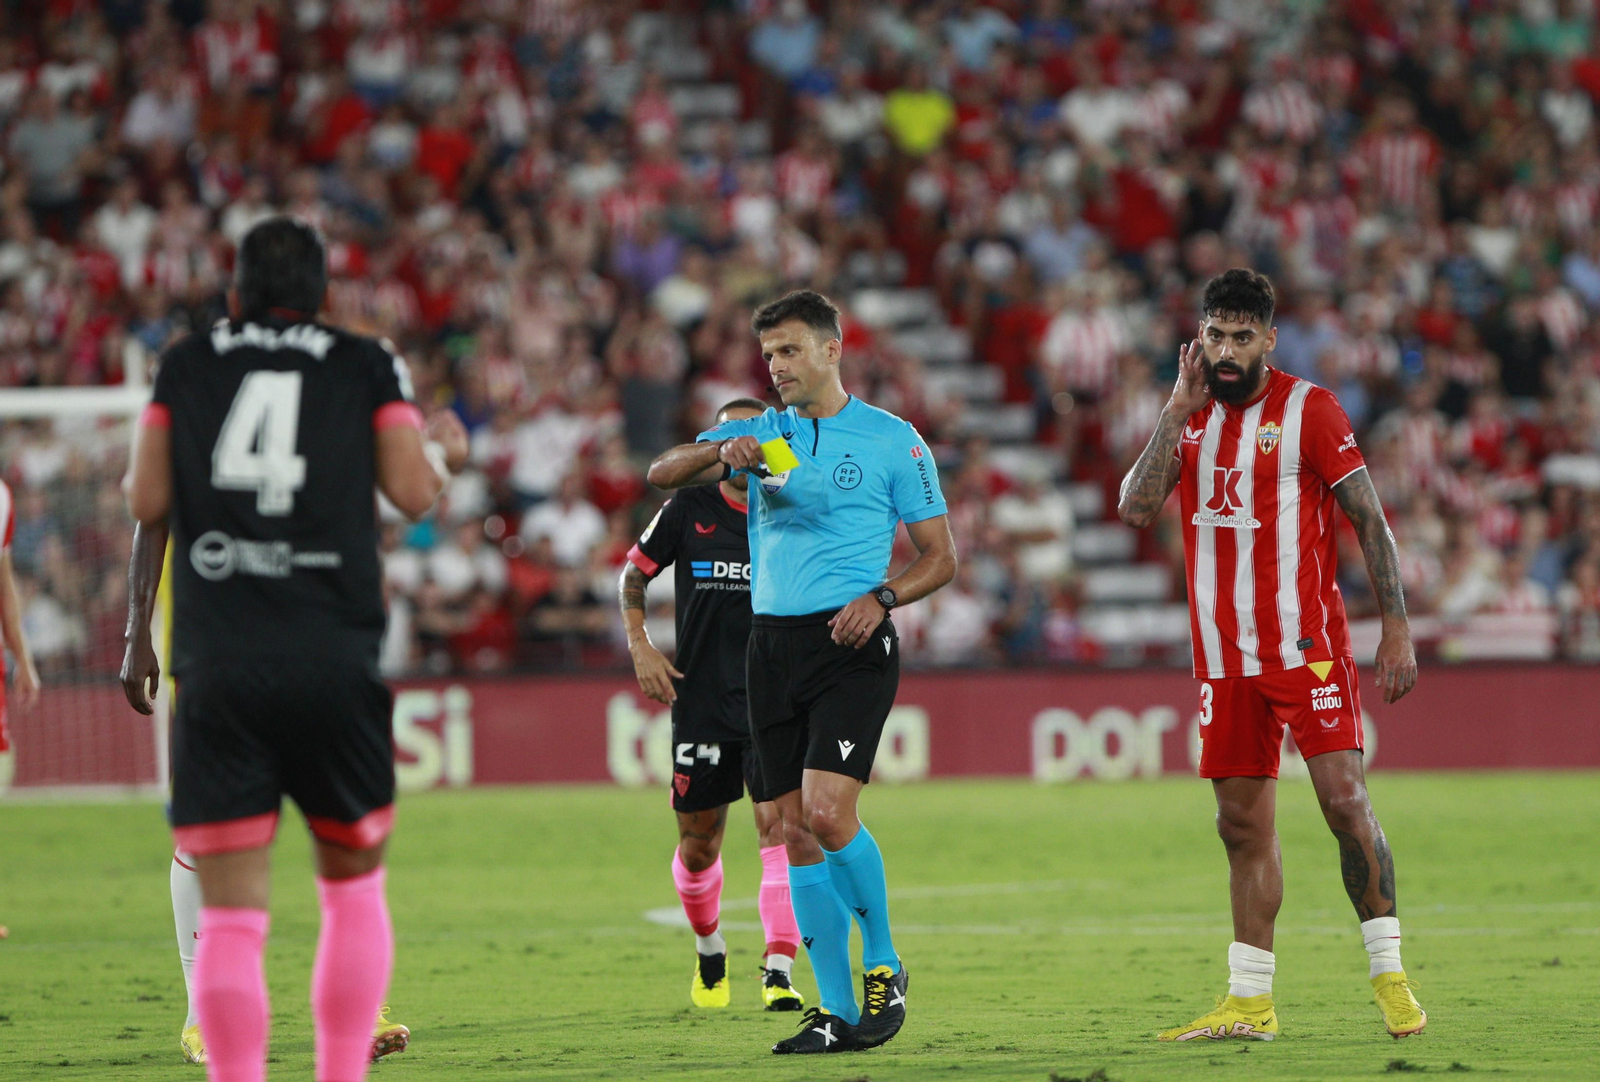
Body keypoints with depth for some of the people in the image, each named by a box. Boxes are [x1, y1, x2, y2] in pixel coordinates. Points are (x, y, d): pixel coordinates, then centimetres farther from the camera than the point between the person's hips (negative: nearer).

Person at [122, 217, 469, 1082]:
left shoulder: (186, 366, 9)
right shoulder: (368, 368, 7)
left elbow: (146, 502, 7)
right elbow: (413, 493, 3)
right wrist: (440, 449, 23)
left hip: (216, 671, 0)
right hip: (334, 664, 0)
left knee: (228, 918, -2)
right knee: (354, 886, 17)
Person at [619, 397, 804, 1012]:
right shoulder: (689, 509, 2)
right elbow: (634, 573, 13)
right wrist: (639, 645, 0)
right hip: (700, 701, 1)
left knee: (780, 825, -17)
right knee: (697, 846, 9)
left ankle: (779, 973, -20)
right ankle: (708, 951, 37)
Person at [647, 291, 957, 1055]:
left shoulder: (892, 440, 1)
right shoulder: (760, 435, 12)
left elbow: (940, 556, 4)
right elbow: (663, 474, 1)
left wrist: (879, 597, -14)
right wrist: (723, 451, -18)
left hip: (850, 645, -5)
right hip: (772, 644, 5)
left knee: (826, 812, -20)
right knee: (797, 833, 3)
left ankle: (883, 966, 1)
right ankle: (837, 1012, 8)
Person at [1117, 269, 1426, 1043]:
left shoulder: (1309, 410, -4)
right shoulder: (1190, 416, 10)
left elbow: (1369, 518, -4)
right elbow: (1135, 508, -2)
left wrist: (1396, 627, -11)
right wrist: (1180, 409, -6)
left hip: (1307, 644, -5)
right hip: (1224, 654, 5)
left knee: (1344, 799, -13)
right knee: (1243, 824, 6)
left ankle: (1390, 975, -5)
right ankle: (1249, 1002, 10)